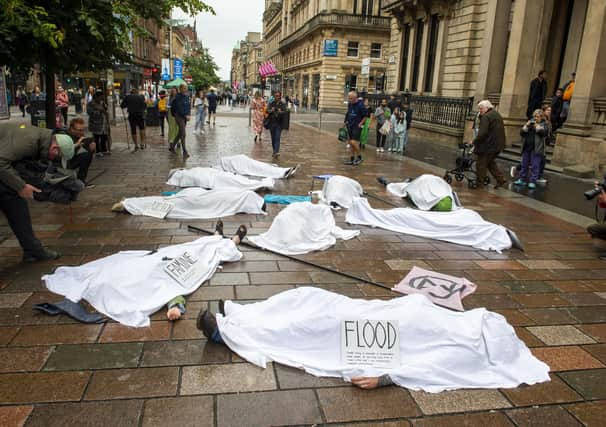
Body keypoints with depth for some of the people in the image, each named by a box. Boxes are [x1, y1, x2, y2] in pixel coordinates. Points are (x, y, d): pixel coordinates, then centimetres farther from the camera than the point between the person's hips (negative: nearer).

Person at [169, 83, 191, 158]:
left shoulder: (187, 97, 11)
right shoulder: (178, 97, -12)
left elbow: (188, 106, 14)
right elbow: (179, 108, -18)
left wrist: (189, 114, -2)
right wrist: (186, 115, -20)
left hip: (185, 117, 8)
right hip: (179, 116, -8)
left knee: (180, 133, 15)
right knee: (183, 134, -12)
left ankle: (172, 147, 32)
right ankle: (185, 152, -13)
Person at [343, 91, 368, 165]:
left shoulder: (360, 105, -14)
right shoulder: (349, 104, 7)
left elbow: (365, 115, -9)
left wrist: (361, 123, -11)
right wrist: (346, 121, 12)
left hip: (357, 126, -7)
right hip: (350, 126, 7)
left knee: (353, 142, -16)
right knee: (351, 143, 10)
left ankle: (359, 157, 3)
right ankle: (352, 159, 20)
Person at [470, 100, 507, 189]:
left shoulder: (486, 117, -15)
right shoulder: (497, 115, 16)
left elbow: (482, 133, -23)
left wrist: (474, 142, -14)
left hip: (488, 145, -10)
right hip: (498, 145, 10)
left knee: (481, 164, 2)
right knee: (491, 162, 21)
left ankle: (479, 182, 9)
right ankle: (501, 180, 16)